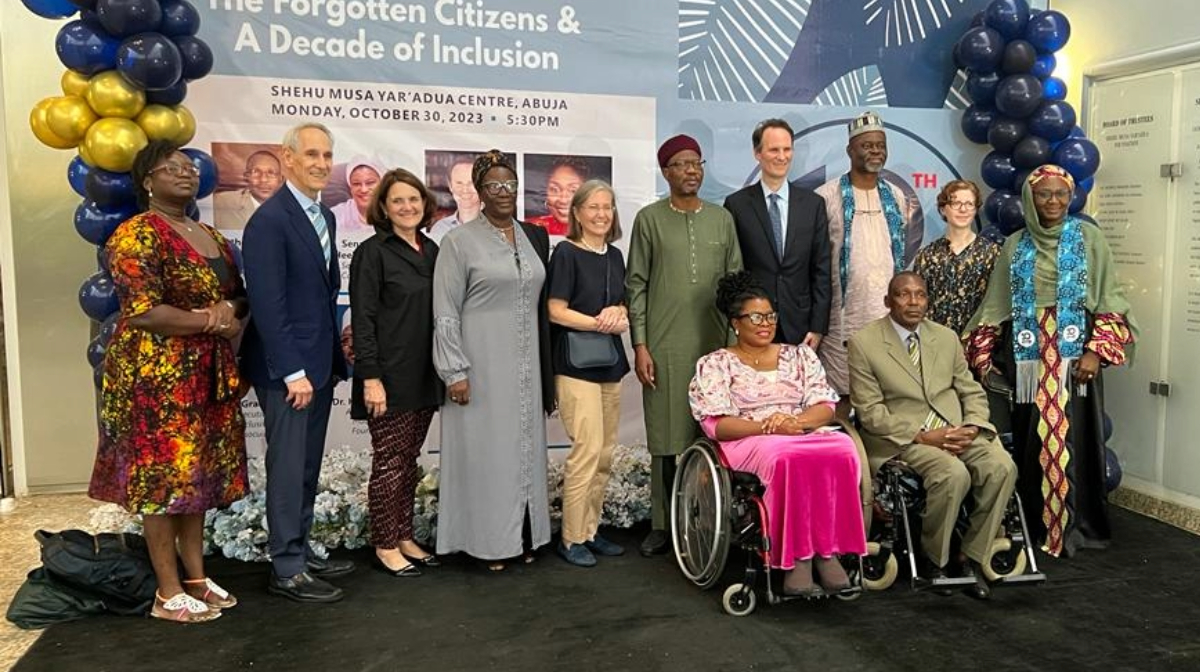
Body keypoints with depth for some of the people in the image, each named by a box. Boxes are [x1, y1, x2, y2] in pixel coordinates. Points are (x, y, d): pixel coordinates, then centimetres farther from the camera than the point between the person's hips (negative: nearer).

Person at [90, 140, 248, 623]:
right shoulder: (135, 235, -11)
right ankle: (168, 594, 9)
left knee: (200, 473, 12)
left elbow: (240, 295, 14)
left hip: (208, 376, 8)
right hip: (155, 376, -8)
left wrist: (227, 307, -9)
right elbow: (143, 313, -20)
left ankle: (197, 577, 23)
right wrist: (212, 322, -15)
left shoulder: (211, 236, 14)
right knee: (163, 475, -1)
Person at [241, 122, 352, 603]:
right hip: (287, 369, -8)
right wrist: (293, 372, -20)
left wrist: (332, 358, 11)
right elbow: (268, 305, -19)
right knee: (289, 468, 0)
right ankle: (287, 569, 12)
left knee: (308, 468, 15)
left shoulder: (324, 217, 13)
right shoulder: (269, 221, -14)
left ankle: (301, 551, 27)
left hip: (319, 364, 8)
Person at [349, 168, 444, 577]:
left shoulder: (431, 251, 10)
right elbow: (362, 319, -12)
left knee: (409, 461, 14)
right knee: (389, 462, 2)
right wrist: (370, 377, -17)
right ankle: (385, 547, 15)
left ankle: (405, 538, 25)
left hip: (424, 376, 6)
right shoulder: (372, 252, -7)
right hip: (389, 375, -6)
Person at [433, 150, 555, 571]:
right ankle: (488, 540, 12)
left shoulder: (534, 236, 10)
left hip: (525, 366, 5)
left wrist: (546, 367, 11)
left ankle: (523, 536, 22)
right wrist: (454, 371, -13)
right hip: (481, 365, -5)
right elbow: (445, 311, -7)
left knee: (524, 447, 10)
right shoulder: (460, 241, -5)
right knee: (484, 449, 1)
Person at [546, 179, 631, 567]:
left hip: (610, 362, 7)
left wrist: (618, 312, -2)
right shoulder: (567, 253, -6)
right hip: (576, 364, -7)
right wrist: (600, 323, -15)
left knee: (605, 454, 8)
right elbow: (556, 311, -10)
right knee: (587, 449, -11)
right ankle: (572, 538, 2)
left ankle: (590, 530, 20)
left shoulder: (615, 256, 14)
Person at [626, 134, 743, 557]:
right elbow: (636, 285, 2)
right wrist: (640, 346, -4)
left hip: (714, 344, 2)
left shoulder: (722, 219, 11)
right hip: (665, 346, -2)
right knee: (666, 439, 2)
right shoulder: (650, 218, 4)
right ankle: (663, 524, 13)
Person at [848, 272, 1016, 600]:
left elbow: (972, 392, 16)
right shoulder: (863, 343, -3)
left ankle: (972, 558, -6)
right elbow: (870, 412, -8)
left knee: (1002, 466, -22)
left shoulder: (946, 337, 15)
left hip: (957, 430, 5)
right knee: (953, 474, -31)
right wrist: (923, 436, -16)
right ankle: (935, 560, -7)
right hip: (903, 438, -5)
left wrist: (971, 428, -6)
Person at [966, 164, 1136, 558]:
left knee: (1072, 438, -1)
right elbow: (996, 305, 10)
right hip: (1029, 357, 2)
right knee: (1031, 441, 4)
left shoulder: (1088, 238, 3)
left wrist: (1096, 350, -10)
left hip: (1075, 353, -2)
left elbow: (1110, 299, 0)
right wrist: (982, 355, 6)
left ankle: (1074, 527, 11)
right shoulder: (1015, 245, 9)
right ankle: (1034, 524, 15)